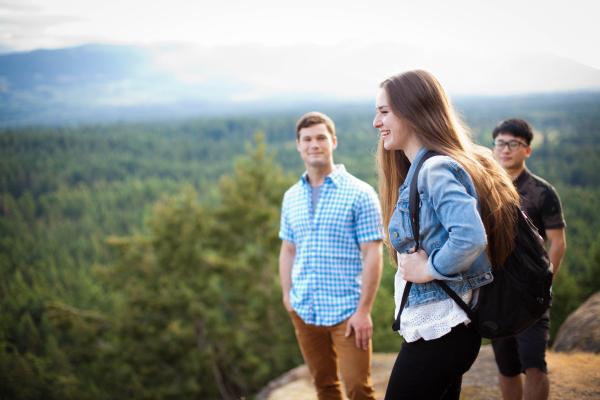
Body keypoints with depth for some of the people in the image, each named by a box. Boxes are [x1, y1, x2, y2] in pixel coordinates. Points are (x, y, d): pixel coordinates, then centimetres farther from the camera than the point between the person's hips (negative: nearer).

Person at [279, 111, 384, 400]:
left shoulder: (359, 193, -7)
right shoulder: (291, 197, 9)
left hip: (347, 311, -5)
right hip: (304, 312, 5)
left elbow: (372, 255, -9)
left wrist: (364, 310, -14)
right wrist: (287, 296, 6)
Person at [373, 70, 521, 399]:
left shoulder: (436, 169, -17)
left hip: (438, 331, -10)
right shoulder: (420, 169, 13)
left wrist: (427, 269, -17)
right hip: (442, 326, 10)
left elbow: (469, 238, -29)